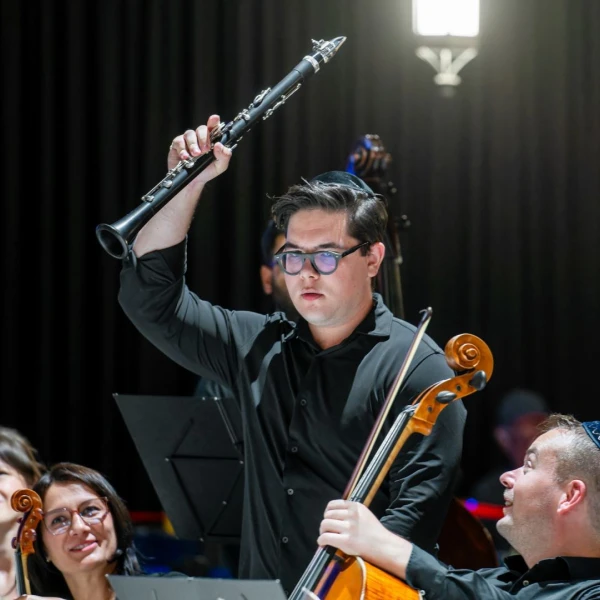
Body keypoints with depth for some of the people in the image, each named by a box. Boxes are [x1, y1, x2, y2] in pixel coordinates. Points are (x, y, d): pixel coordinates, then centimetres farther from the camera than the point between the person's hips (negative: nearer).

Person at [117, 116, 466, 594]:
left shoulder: (415, 366, -2)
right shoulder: (262, 348, 17)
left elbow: (419, 505, -11)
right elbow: (150, 295, 19)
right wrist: (188, 184, 11)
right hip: (261, 592, 5)